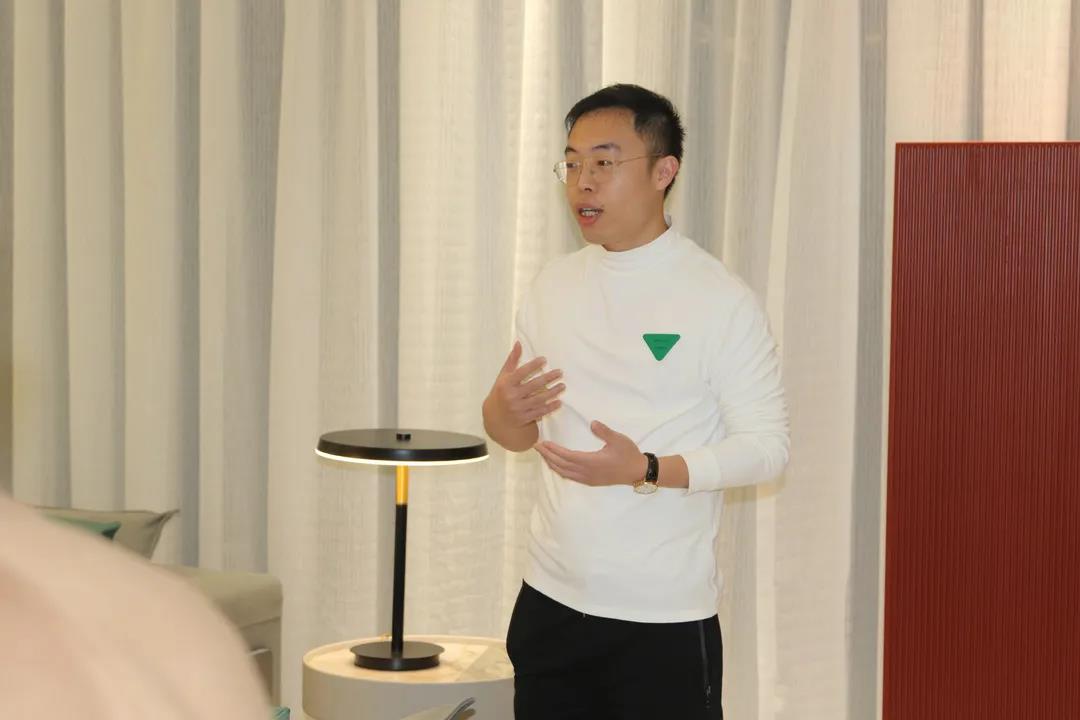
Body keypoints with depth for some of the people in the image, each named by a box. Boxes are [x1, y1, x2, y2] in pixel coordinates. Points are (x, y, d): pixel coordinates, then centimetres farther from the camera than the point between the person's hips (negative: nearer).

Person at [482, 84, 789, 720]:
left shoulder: (720, 299, -9)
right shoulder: (554, 286, 7)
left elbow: (769, 445, -11)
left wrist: (646, 470, -23)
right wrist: (504, 410, -9)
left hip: (665, 616, -5)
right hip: (551, 597, 5)